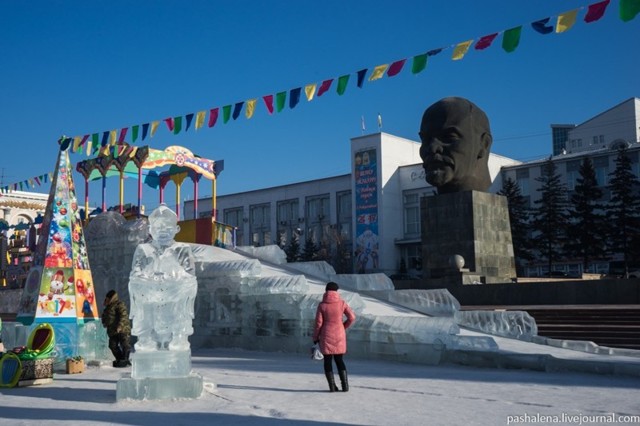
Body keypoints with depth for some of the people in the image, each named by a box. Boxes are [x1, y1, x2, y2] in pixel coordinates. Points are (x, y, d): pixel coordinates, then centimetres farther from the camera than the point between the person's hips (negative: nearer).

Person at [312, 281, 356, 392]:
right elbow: (352, 317, -5)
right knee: (339, 360, 13)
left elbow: (318, 323, -7)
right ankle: (345, 384, 4)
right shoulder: (342, 303, -4)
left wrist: (315, 337, 3)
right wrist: (344, 327, 11)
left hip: (326, 336, -2)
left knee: (328, 361, 8)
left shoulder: (322, 305, -8)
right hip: (339, 335, 2)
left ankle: (332, 386, 4)